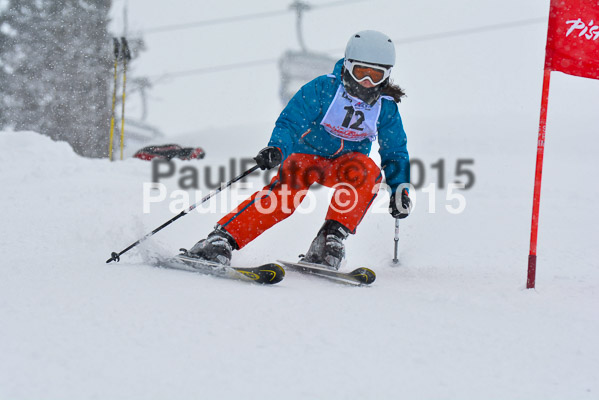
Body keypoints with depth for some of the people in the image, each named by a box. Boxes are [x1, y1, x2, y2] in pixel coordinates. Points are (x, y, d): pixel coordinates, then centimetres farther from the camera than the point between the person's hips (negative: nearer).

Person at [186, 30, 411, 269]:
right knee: (289, 188, -33)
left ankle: (332, 236, -31)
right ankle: (224, 237, -41)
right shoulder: (323, 88, -15)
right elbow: (290, 122, -17)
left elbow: (395, 153, 7)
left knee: (366, 171, -33)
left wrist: (399, 190, -4)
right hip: (307, 153, -3)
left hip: (346, 163, 3)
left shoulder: (386, 108, -6)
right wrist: (277, 149, -37)